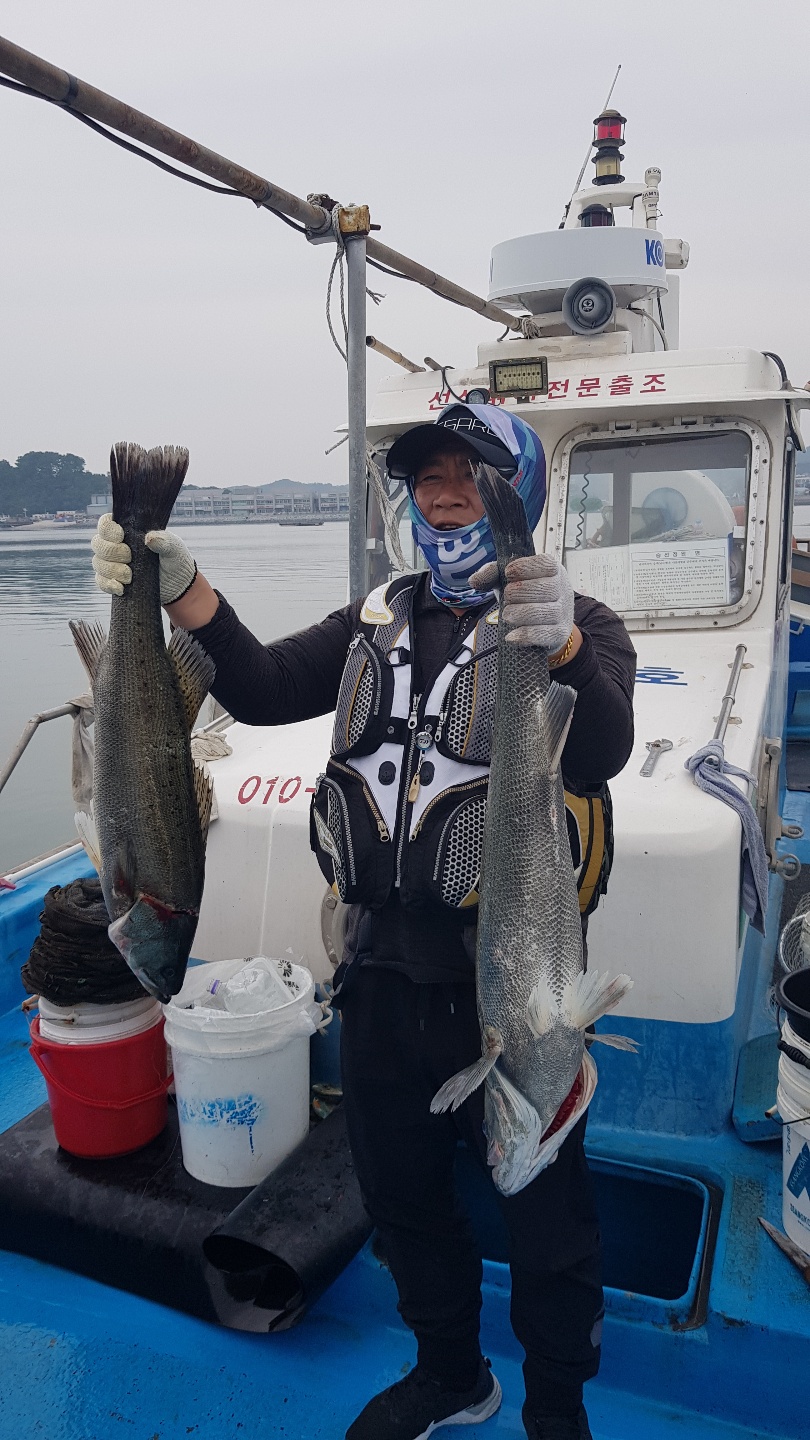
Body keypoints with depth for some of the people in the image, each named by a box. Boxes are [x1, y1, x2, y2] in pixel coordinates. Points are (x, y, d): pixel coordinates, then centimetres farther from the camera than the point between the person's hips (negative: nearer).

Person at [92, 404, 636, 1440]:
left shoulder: (578, 625, -6)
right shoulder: (377, 622, 10)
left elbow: (602, 748, -25)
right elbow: (262, 689, -2)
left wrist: (560, 646, -45)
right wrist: (178, 590, -17)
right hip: (385, 966, 5)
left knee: (542, 1207, 12)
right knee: (400, 1190, 22)